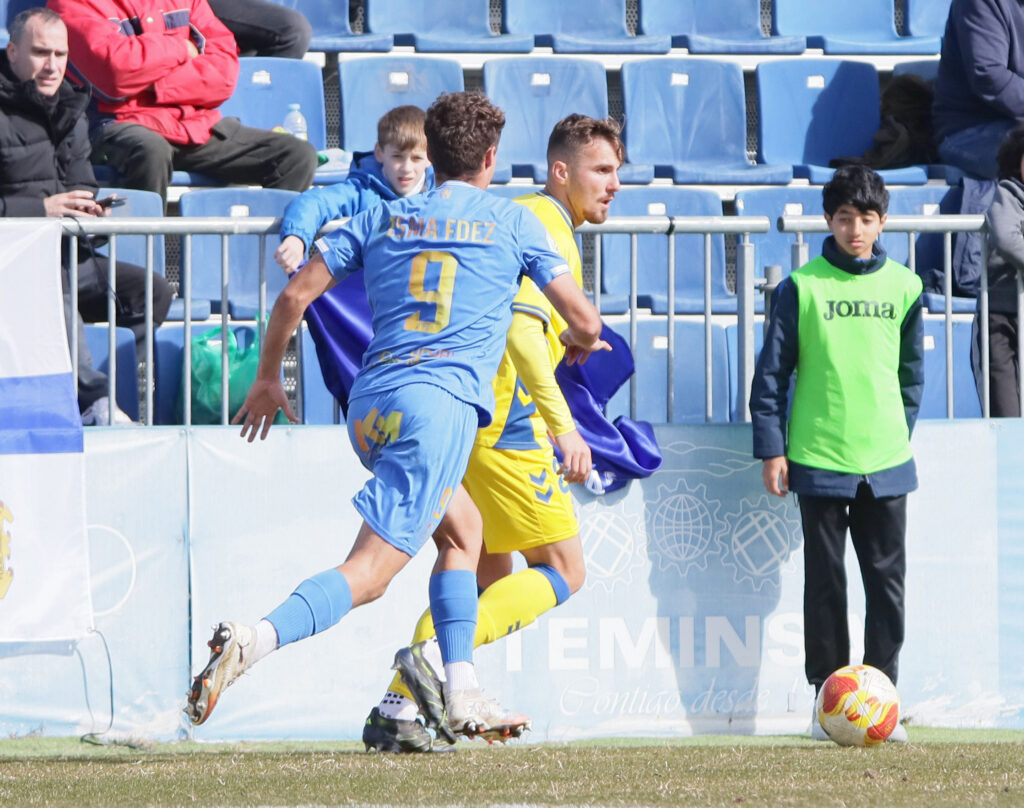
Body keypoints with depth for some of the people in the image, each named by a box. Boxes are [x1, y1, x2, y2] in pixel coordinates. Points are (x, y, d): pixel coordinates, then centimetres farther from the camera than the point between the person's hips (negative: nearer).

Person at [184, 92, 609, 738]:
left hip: (369, 407, 6)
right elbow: (585, 319, 13)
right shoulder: (513, 222, 10)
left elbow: (294, 297, 11)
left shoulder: (383, 219, 17)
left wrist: (268, 379, 24)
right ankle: (255, 641, -37)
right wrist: (579, 342, 37)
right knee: (369, 574, -13)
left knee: (463, 527, 27)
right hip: (441, 405, -6)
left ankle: (463, 695, 20)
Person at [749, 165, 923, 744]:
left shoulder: (904, 287, 5)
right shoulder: (802, 287, -3)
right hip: (819, 456, -2)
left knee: (888, 579, 2)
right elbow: (773, 371, -1)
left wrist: (902, 432, 13)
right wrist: (771, 448, -4)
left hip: (886, 458, 2)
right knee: (826, 581, 3)